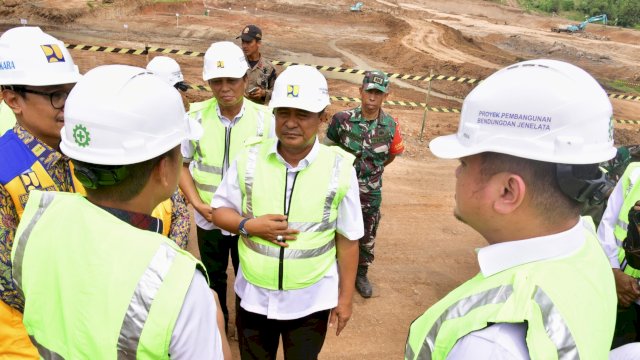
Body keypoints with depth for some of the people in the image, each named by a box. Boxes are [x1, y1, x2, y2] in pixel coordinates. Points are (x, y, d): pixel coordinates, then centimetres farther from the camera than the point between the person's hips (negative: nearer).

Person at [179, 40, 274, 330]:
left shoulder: (264, 119, -15)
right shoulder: (196, 117, -11)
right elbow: (181, 164, -1)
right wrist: (198, 203, -11)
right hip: (208, 219, 2)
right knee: (213, 277, 23)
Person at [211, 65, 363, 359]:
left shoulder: (340, 168, -13)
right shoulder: (249, 159, -9)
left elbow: (347, 240, -5)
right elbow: (220, 210, 2)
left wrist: (345, 298, 1)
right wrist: (249, 225, -18)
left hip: (310, 301, -2)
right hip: (253, 295, 2)